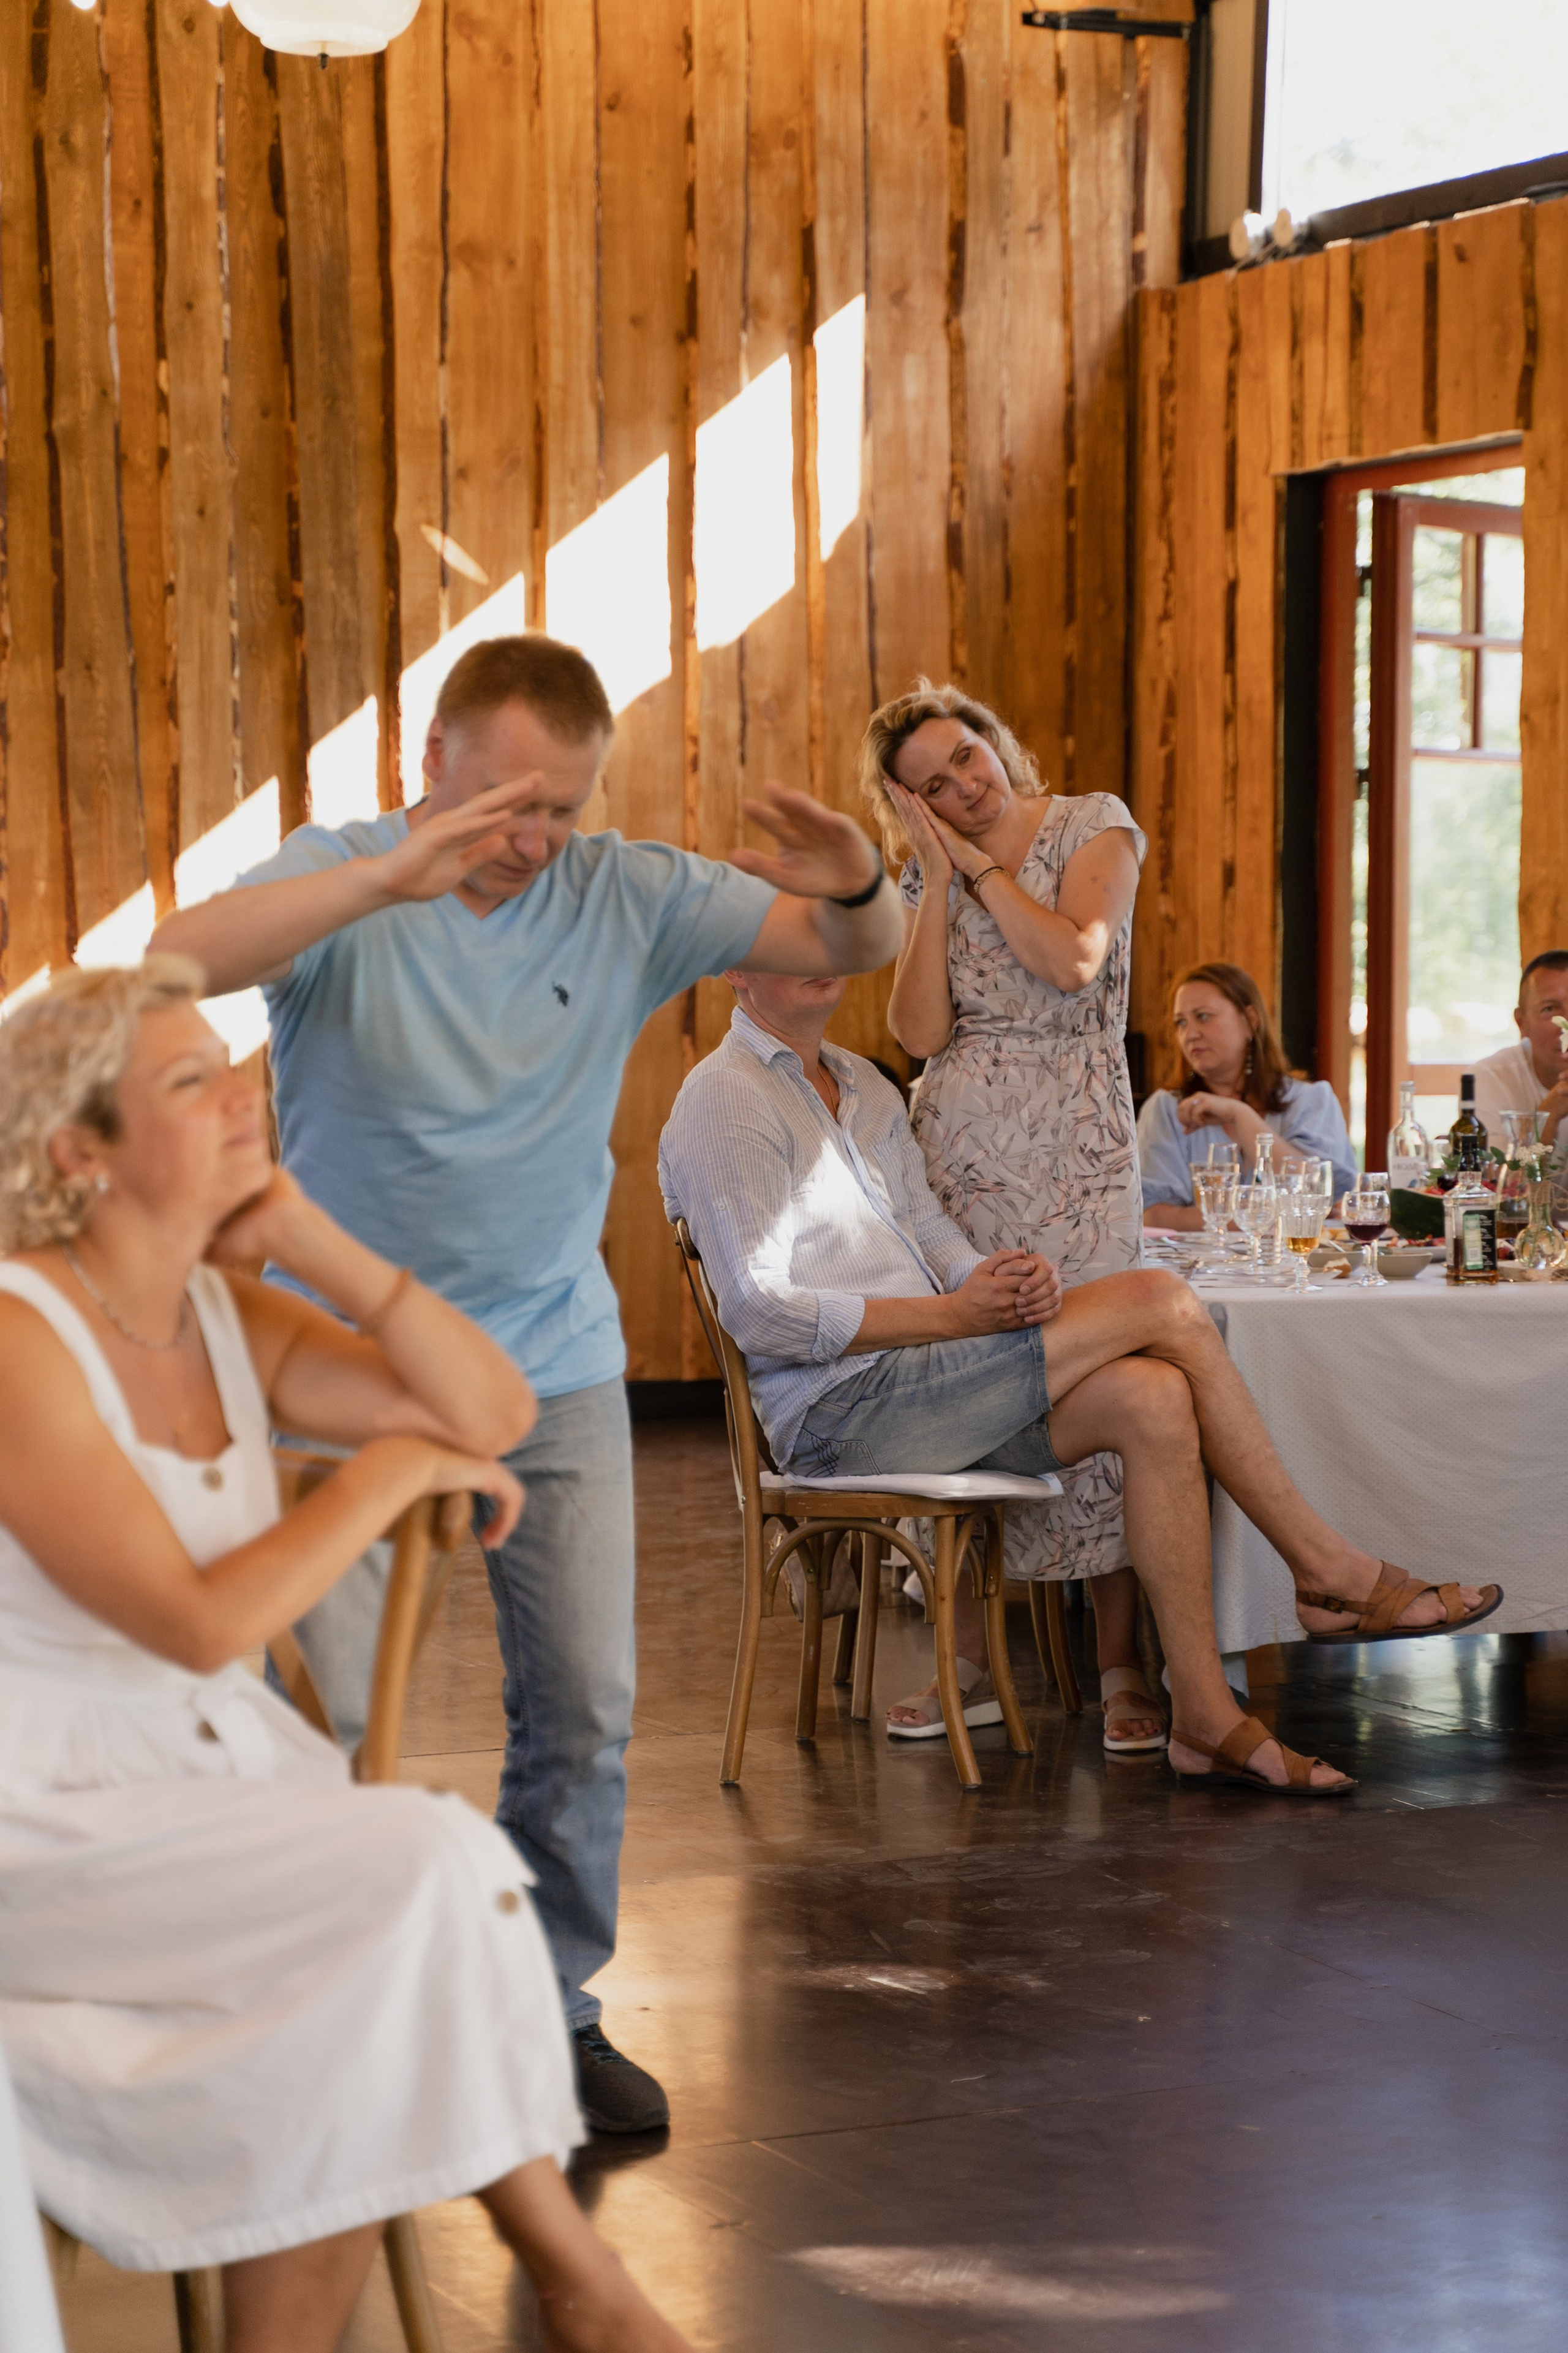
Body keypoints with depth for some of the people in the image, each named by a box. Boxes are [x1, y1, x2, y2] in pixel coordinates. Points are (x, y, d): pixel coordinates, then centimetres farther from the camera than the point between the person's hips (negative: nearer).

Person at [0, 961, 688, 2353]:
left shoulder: (226, 1314, 5)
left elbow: (497, 1414, -1)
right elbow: (199, 1622, -24)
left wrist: (317, 1244, -8)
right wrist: (395, 1467, -15)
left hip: (216, 1760, 7)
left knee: (367, 2046, -21)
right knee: (426, 1877, -22)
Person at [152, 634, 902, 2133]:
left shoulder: (625, 897, -1)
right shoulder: (342, 883, -10)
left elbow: (854, 951, -1)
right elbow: (184, 959, -31)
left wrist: (856, 886, -26)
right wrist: (391, 876, -42)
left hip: (556, 1369, 3)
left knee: (585, 1710, 6)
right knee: (324, 1714, -5)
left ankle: (553, 2009, 22)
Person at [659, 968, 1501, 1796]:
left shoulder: (862, 1086, 21)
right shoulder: (725, 1099, -7)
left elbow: (934, 1234, 18)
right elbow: (760, 1312, -15)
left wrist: (1004, 1279, -7)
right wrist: (957, 1314, -16)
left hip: (913, 1390, 8)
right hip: (839, 1409, -8)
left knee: (1153, 1401, -18)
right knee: (1158, 1301, -16)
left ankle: (1207, 1718, -16)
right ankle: (1332, 1572, -6)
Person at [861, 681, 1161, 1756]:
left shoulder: (1095, 825, 3)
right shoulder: (927, 876, 12)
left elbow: (1073, 960, -14)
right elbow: (920, 1029, -2)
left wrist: (980, 862, -5)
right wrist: (939, 875, -3)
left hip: (1076, 1154, -3)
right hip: (959, 1154, 4)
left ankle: (1123, 1668, -3)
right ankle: (971, 1662, 9)